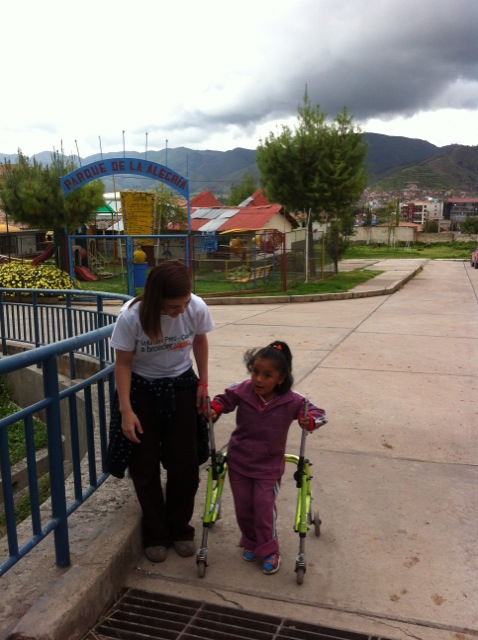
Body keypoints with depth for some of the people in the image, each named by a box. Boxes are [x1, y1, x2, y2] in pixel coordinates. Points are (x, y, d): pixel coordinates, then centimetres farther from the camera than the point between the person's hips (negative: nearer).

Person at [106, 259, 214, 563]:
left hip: (181, 387, 2)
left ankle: (180, 528, 30)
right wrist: (126, 410, -18)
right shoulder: (131, 316, -28)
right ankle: (156, 534, 26)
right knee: (145, 467, 5)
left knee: (184, 464, 7)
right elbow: (123, 363, -16)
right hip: (141, 389, -2)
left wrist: (203, 383, 1)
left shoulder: (197, 308, -22)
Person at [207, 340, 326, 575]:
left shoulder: (291, 401, -20)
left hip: (268, 466, -2)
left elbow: (317, 412, -14)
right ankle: (251, 542, 38)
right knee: (243, 507, 13)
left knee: (264, 508, 0)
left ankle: (269, 550, 23)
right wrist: (215, 408, -22)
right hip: (238, 461, 2)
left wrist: (309, 420, -37)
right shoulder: (242, 391, -17)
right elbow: (224, 399, 1)